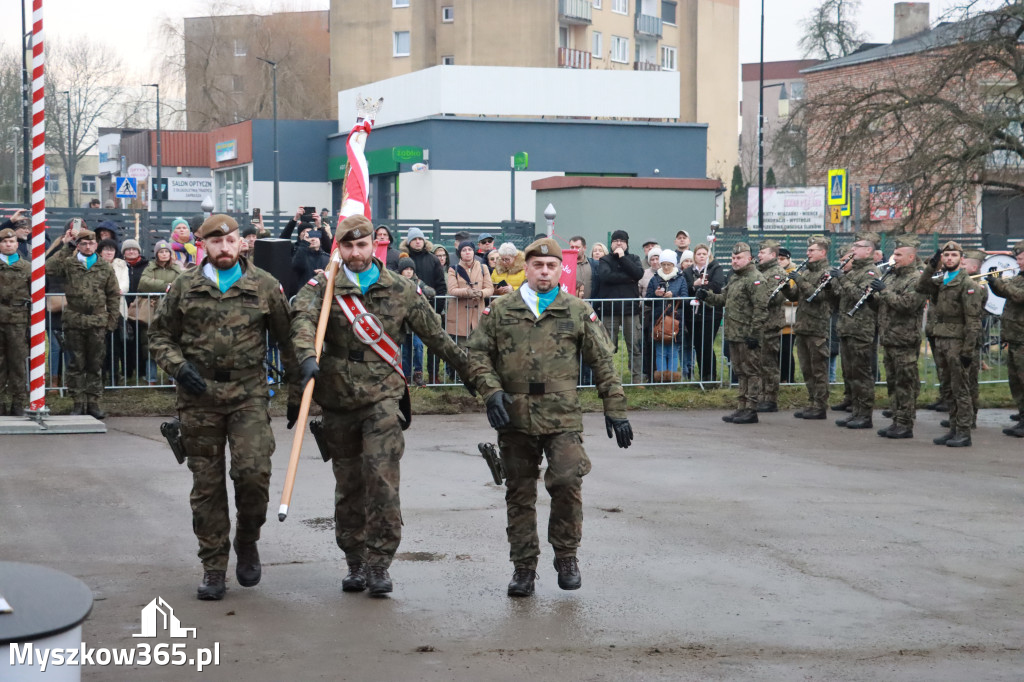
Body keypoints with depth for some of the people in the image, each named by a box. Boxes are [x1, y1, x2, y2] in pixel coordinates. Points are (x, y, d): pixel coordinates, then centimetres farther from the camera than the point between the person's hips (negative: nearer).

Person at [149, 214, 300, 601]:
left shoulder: (265, 286, 4)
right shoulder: (184, 288, 5)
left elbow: (286, 337, 10)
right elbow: (160, 335, 11)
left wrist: (300, 382, 5)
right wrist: (178, 367, -7)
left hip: (249, 394, -1)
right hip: (199, 397, 1)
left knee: (253, 471, -15)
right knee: (207, 483, 5)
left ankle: (247, 540, 13)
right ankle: (213, 567, 15)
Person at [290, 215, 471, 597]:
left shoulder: (400, 290, 6)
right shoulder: (322, 288, 2)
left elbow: (435, 335, 13)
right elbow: (303, 318, -19)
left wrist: (469, 369, 17)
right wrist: (307, 355, -39)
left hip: (382, 397, -1)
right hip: (337, 398, 1)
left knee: (381, 477, -13)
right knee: (348, 485, 10)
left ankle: (379, 562, -5)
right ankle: (355, 562, 22)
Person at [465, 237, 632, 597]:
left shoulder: (578, 312, 7)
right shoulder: (501, 310, 8)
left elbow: (603, 363, 9)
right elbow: (477, 353, 8)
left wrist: (615, 409, 5)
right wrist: (491, 391, -8)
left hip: (563, 417, -1)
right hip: (514, 418, 2)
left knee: (566, 481, -16)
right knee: (519, 493, 7)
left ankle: (566, 556, 4)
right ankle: (523, 567, 18)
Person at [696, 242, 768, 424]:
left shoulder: (755, 279, -12)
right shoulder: (734, 278, 19)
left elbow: (761, 309, -18)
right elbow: (723, 299, 25)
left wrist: (754, 333, -21)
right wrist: (707, 296, 7)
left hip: (747, 336, -10)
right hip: (734, 334, 10)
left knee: (751, 371, -4)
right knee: (740, 372, 14)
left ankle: (751, 410, -2)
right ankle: (742, 408, 20)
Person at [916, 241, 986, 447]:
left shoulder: (967, 284, -9)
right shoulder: (941, 280, 15)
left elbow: (972, 321, -13)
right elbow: (922, 287, 3)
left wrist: (968, 351, -17)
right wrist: (932, 265, -5)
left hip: (957, 342, -7)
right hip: (941, 340, 7)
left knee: (960, 389, -4)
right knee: (950, 390, 11)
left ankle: (964, 433, -1)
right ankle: (953, 430, 17)